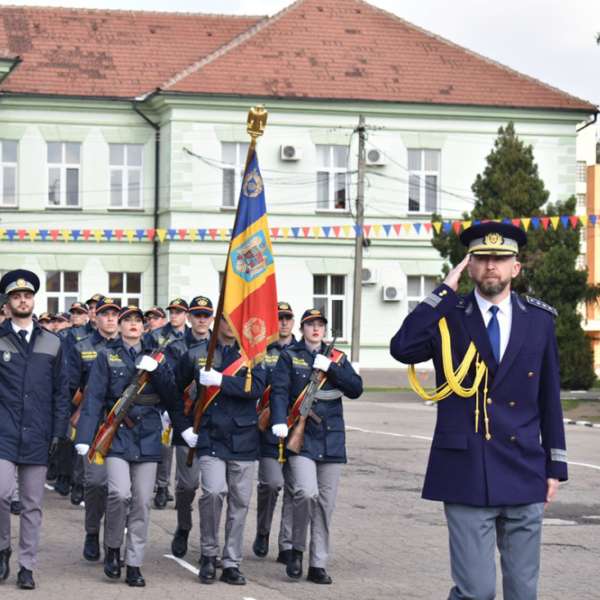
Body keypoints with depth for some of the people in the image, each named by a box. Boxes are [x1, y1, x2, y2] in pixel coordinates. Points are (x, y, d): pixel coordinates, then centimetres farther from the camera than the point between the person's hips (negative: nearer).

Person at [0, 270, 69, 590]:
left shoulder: (52, 344, 10)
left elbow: (60, 392, 12)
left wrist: (58, 432, 4)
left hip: (38, 436, 2)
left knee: (32, 504, 5)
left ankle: (27, 566, 14)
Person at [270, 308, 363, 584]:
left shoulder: (336, 357, 14)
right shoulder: (290, 356, 5)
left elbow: (356, 389, 3)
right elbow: (279, 390, -8)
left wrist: (330, 368, -8)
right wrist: (279, 421, -23)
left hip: (331, 438, 4)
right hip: (301, 437, -3)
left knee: (326, 503, 3)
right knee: (307, 493, -21)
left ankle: (318, 564, 9)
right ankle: (297, 549, 1)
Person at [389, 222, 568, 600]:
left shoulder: (539, 320, 8)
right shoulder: (448, 317, 1)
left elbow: (549, 398, 12)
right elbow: (402, 348, -19)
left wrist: (555, 466, 10)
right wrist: (446, 291, -14)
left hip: (523, 476, 3)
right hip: (466, 474, -3)